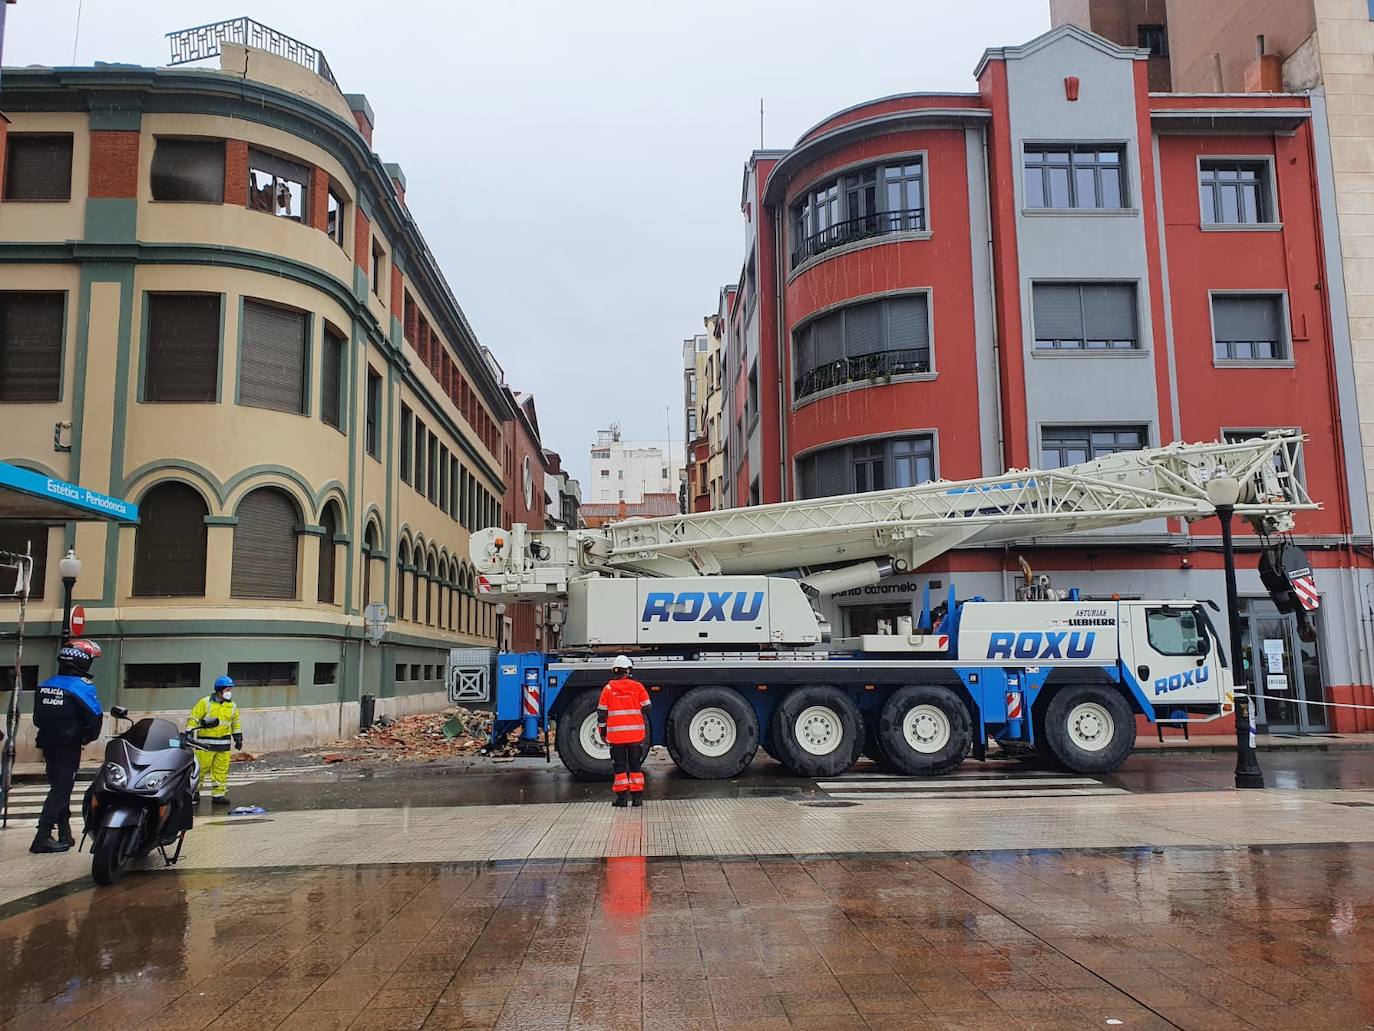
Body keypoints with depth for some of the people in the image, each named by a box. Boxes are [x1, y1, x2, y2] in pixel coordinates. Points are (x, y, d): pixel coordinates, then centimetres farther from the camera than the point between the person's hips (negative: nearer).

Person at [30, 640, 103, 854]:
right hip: (68, 746, -7)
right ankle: (42, 837, -9)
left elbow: (38, 718, 12)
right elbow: (94, 717, -14)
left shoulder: (44, 685, 7)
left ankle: (65, 835, 21)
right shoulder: (83, 686, -13)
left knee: (58, 787, 15)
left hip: (47, 744, 7)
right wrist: (88, 737, 3)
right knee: (61, 790, -3)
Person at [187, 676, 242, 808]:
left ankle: (218, 794, 11)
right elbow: (193, 718, -3)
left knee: (221, 771, 4)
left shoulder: (232, 706, 10)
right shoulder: (205, 702, -4)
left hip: (223, 744, 4)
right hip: (205, 743, -4)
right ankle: (193, 793, 10)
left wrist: (238, 738, 17)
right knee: (200, 768, -2)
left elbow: (236, 723, 21)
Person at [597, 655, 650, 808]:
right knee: (635, 765, 10)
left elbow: (602, 712, 3)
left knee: (620, 766, 6)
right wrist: (646, 728, 21)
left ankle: (621, 797, 4)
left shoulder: (608, 689, -1)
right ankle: (637, 797, 8)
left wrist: (602, 731, 12)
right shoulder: (638, 687, 0)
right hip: (636, 733, 1)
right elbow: (646, 709, 6)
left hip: (616, 734, -1)